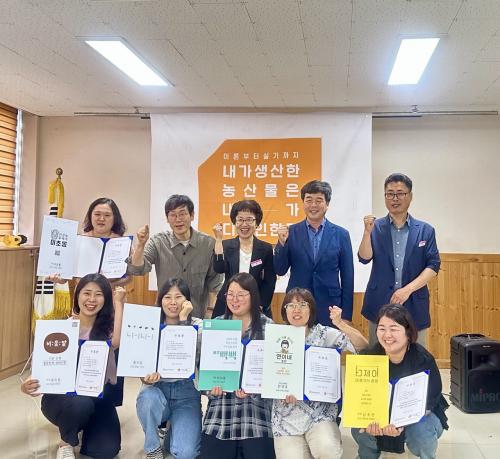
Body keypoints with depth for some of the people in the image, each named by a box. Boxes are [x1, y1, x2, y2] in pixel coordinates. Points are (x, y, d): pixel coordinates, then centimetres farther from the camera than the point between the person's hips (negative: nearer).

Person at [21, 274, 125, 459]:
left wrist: (118, 303, -19)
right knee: (80, 403, -37)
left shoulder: (107, 325, -3)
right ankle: (66, 443, -1)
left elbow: (116, 342, -26)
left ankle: (86, 425, 19)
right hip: (62, 394, -1)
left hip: (97, 396, 1)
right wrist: (29, 385, -28)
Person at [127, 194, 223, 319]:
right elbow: (136, 270, -13)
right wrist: (140, 245, -26)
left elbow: (214, 280, 2)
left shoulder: (208, 243, -5)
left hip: (198, 316, 0)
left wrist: (211, 309, -2)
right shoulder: (158, 242, -4)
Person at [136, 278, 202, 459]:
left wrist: (183, 319, -24)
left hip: (186, 391, -1)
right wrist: (148, 378, -28)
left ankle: (175, 426, 14)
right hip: (158, 388, 2)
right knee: (148, 397, -36)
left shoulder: (197, 325, -6)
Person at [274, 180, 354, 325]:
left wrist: (346, 315, 1)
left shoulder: (341, 234, 1)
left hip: (329, 309, 0)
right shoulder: (291, 232, 1)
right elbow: (280, 271, 1)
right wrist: (282, 243, -15)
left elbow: (347, 276, 3)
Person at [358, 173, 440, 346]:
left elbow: (433, 266, 1)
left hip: (414, 307, 0)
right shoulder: (376, 227, 4)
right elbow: (364, 258, -4)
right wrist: (368, 232, -21)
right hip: (379, 305, 0)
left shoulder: (425, 230, 5)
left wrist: (407, 289, -11)